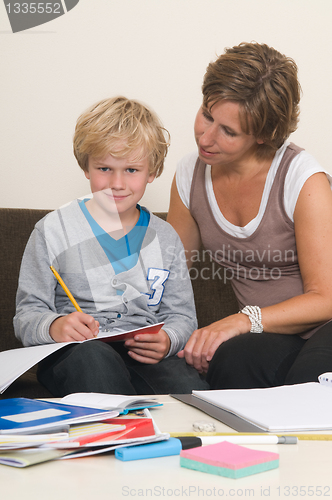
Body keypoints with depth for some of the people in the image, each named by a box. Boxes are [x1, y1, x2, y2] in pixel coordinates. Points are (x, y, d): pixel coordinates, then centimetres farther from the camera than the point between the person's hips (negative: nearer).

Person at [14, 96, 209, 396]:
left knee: (189, 388, -32)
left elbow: (182, 315, 15)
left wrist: (167, 340, -9)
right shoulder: (54, 230, 5)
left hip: (145, 358, 1)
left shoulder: (164, 237, 15)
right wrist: (54, 326, -21)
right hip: (71, 354, -1)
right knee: (92, 357, -38)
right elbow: (27, 315, 3)